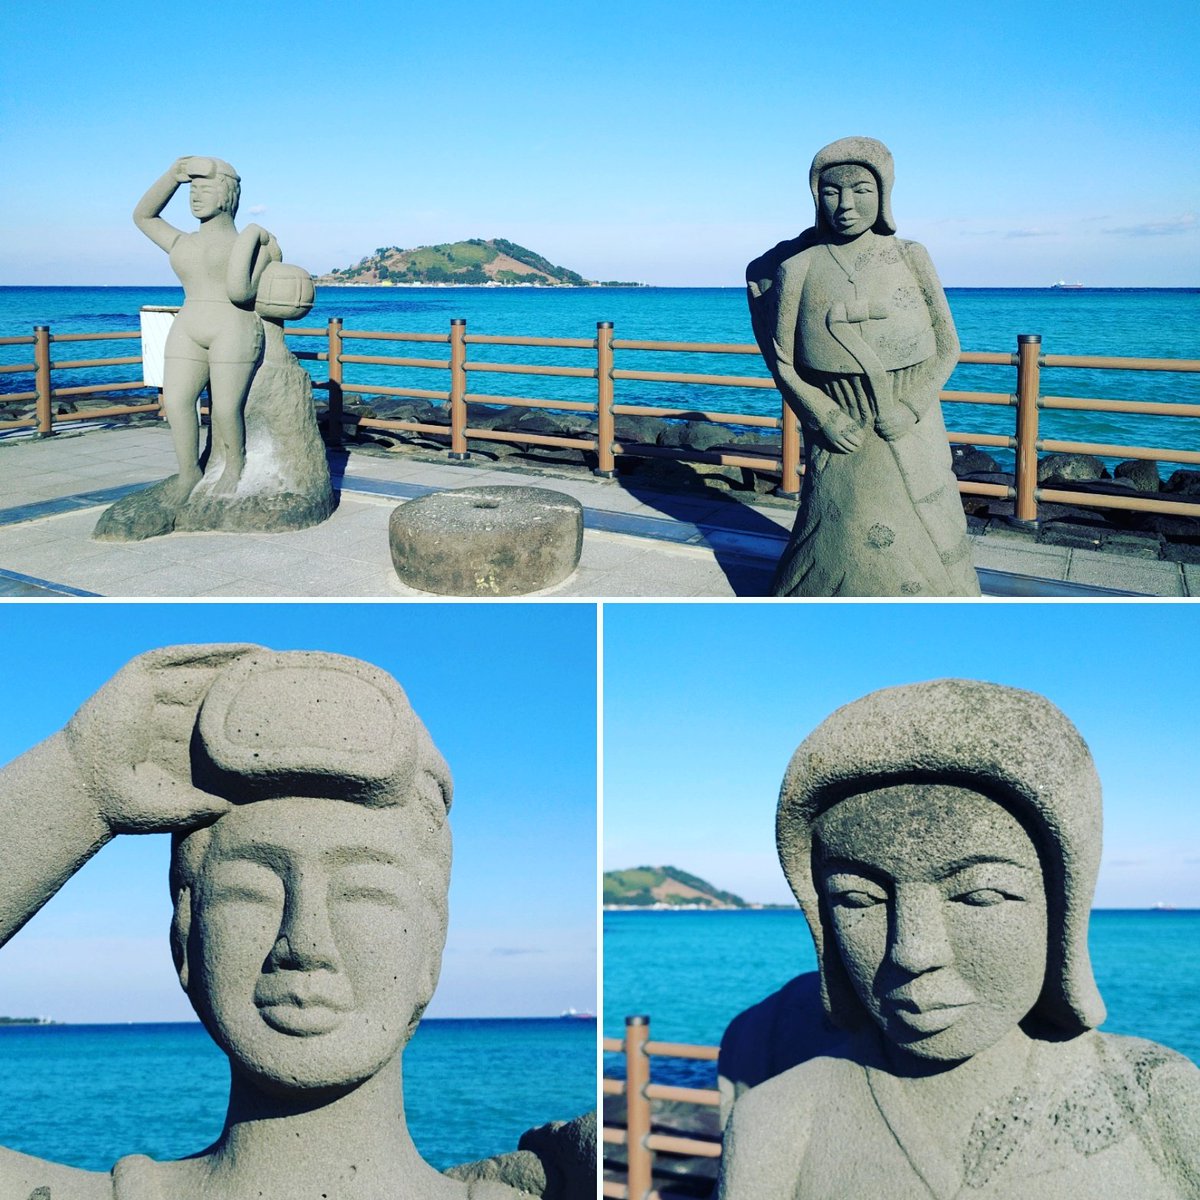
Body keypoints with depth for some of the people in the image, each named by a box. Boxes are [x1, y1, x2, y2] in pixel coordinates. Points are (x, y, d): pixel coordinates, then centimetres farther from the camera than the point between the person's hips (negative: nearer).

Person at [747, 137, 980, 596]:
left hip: (911, 433, 2)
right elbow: (783, 362, 3)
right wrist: (825, 419, -10)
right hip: (841, 435, -1)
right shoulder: (798, 268, -2)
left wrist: (909, 408, -10)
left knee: (924, 542, 4)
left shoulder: (910, 258, 1)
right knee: (841, 547, 1)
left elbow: (946, 348, 4)